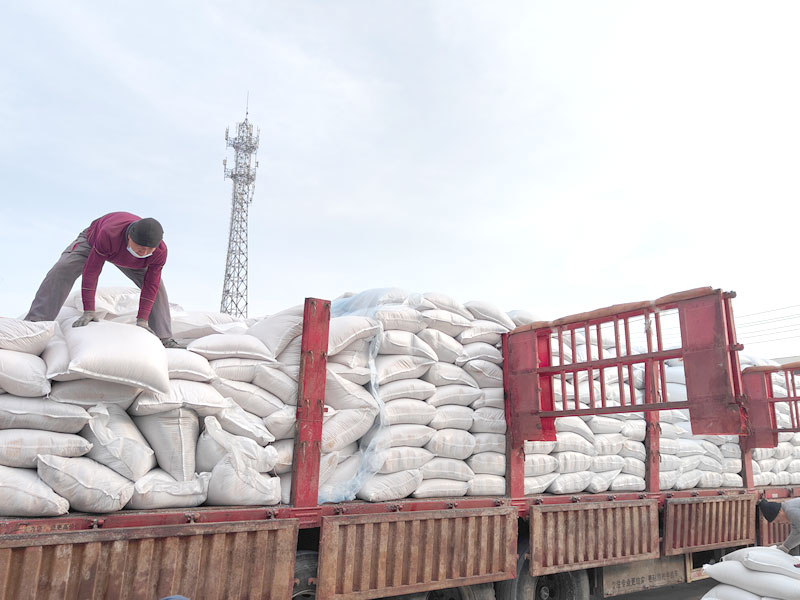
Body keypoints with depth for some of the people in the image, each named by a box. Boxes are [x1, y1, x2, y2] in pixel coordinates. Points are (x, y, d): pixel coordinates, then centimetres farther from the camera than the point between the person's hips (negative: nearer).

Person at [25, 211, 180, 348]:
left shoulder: (160, 251, -38)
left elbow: (150, 286, -28)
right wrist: (89, 311, -41)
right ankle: (35, 322, -19)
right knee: (62, 269, -23)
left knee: (156, 284, -10)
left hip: (125, 256, 2)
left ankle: (164, 338, -4)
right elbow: (91, 271, -41)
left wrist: (142, 321, -30)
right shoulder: (109, 235, -48)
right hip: (93, 240, -2)